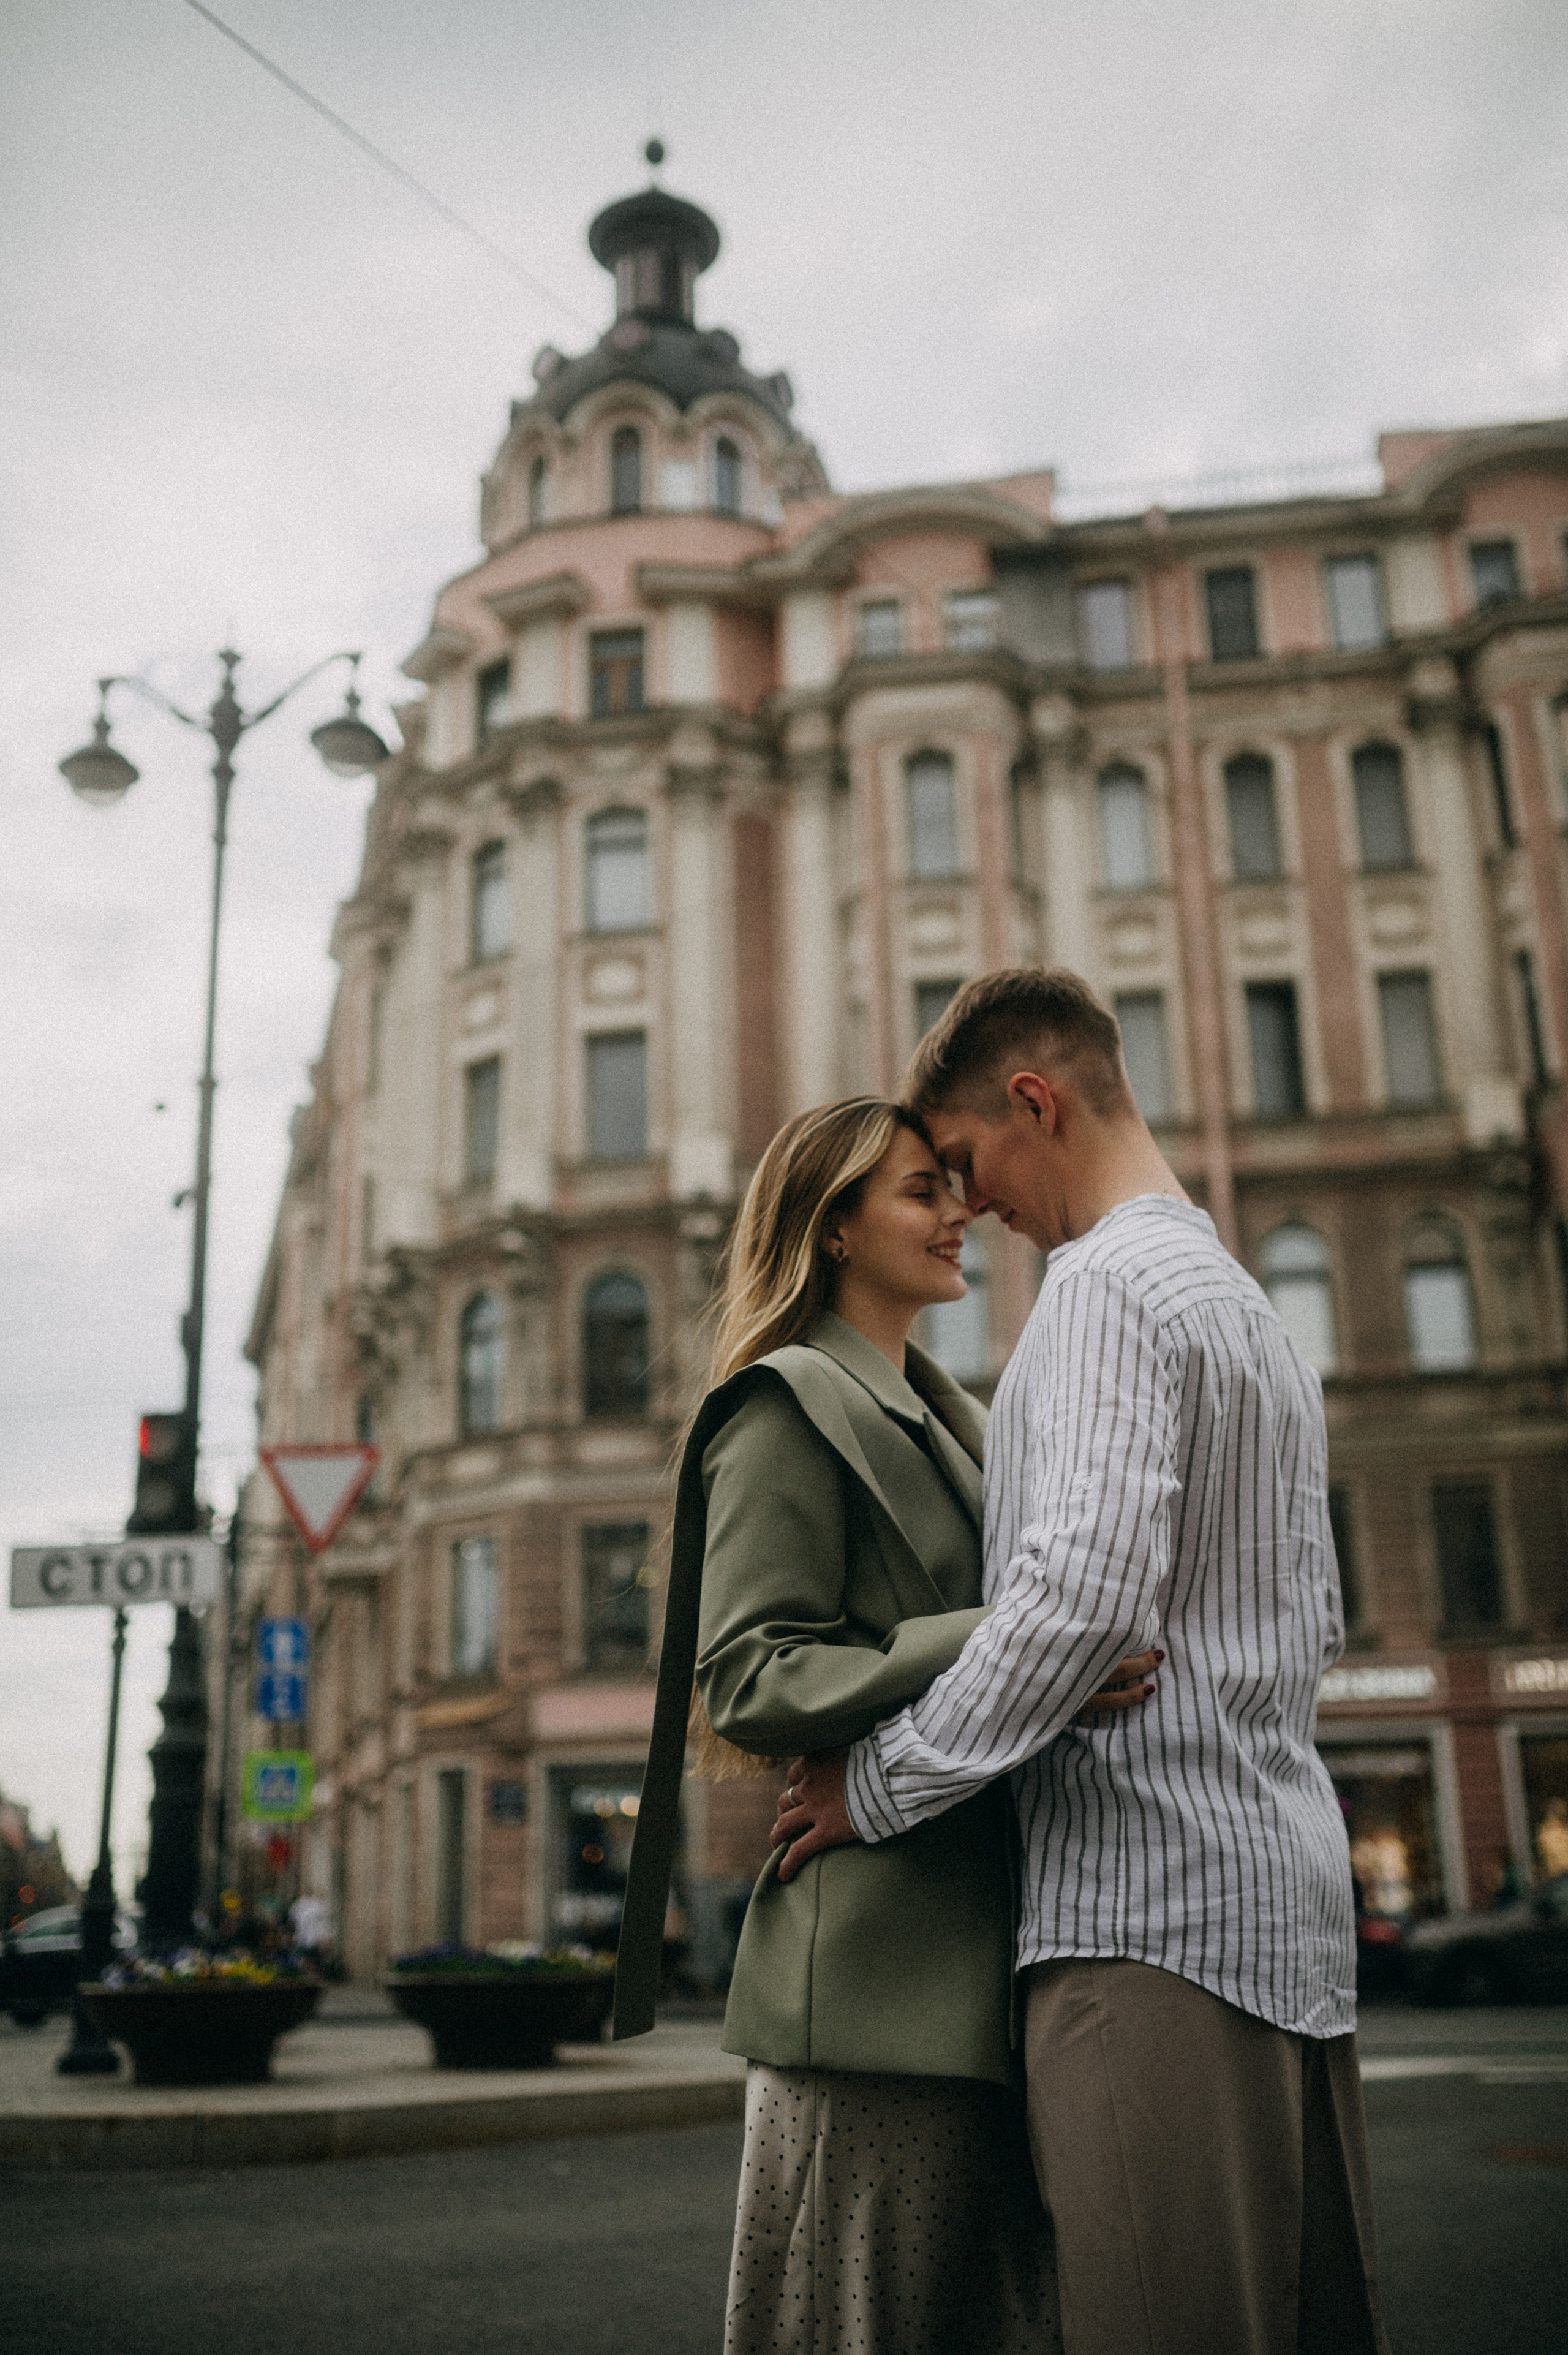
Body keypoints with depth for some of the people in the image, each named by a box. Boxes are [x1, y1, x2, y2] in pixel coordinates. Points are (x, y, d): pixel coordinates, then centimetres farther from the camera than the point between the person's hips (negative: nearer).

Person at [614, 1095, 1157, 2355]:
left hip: (981, 1961, 9)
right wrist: (996, 1645, -25)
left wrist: (1076, 1663, 10)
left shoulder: (946, 1420, 22)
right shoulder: (785, 1409, -7)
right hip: (875, 1973, -9)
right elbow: (750, 1677, -17)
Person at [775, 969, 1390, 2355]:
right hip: (1294, 1900, 10)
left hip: (1148, 1897, -10)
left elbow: (1086, 1591, -21)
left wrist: (883, 1784, -11)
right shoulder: (1259, 1313, 22)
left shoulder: (1108, 1284, -8)